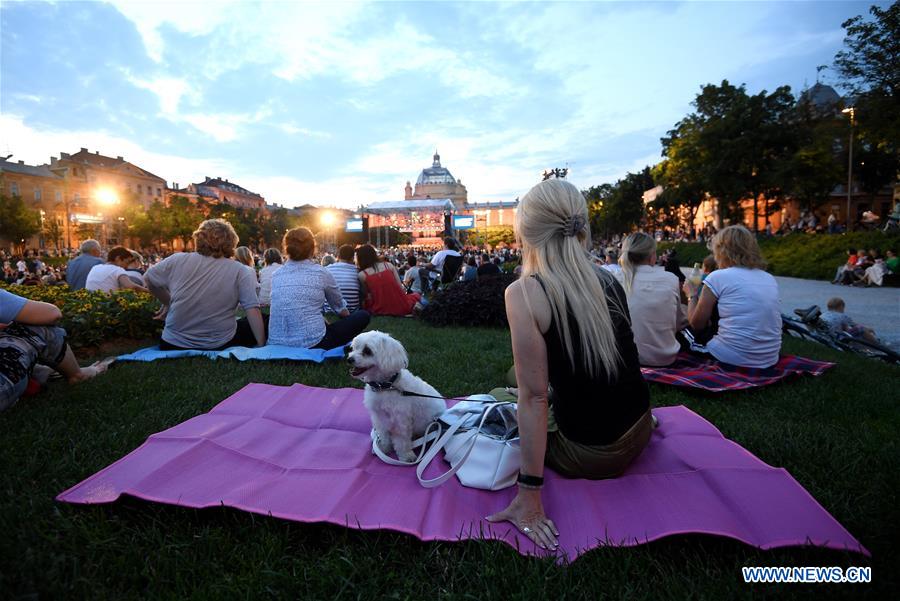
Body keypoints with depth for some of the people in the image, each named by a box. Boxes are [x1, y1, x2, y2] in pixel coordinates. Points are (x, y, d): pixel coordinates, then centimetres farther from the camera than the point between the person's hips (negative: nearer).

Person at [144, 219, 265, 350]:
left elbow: (148, 278, 13)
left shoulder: (178, 260, -5)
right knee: (265, 323, 18)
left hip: (173, 346, 3)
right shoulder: (240, 272, -11)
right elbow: (253, 311, -15)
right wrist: (261, 345, -10)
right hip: (220, 347, -3)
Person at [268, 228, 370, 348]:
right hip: (312, 344, -6)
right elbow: (339, 307, 14)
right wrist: (349, 319, 37)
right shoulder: (321, 273, -2)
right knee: (362, 316, 9)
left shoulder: (276, 275, 9)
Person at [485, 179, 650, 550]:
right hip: (639, 436, 6)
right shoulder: (609, 281, -3)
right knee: (520, 379, 26)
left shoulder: (523, 293, -21)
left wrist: (529, 494, -16)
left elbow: (534, 397, -22)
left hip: (588, 455, -5)